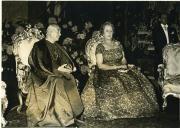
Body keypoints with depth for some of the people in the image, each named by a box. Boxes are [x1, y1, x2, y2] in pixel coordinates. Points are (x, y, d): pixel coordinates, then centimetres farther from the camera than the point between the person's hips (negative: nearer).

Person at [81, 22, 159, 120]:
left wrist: (124, 66, -9)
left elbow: (123, 60, 15)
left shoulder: (118, 44, 14)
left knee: (135, 82, -19)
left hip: (121, 70, 4)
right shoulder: (100, 47, 0)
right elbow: (100, 65, -8)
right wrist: (116, 67, -15)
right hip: (106, 73, -4)